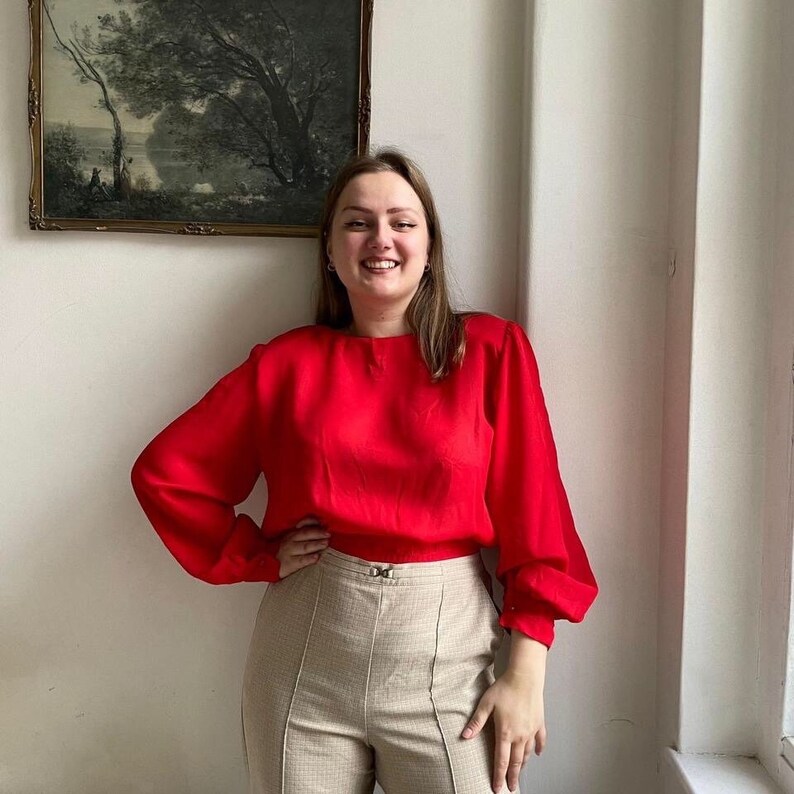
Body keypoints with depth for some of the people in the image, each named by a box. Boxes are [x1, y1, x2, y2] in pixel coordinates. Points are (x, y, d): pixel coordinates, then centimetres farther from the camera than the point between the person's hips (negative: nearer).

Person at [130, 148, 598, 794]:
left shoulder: (491, 351, -1)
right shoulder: (286, 364, 3)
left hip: (447, 650, -1)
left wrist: (526, 675, -9)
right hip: (306, 664, 2)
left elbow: (533, 510, -4)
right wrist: (262, 556, -2)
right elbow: (164, 473, 7)